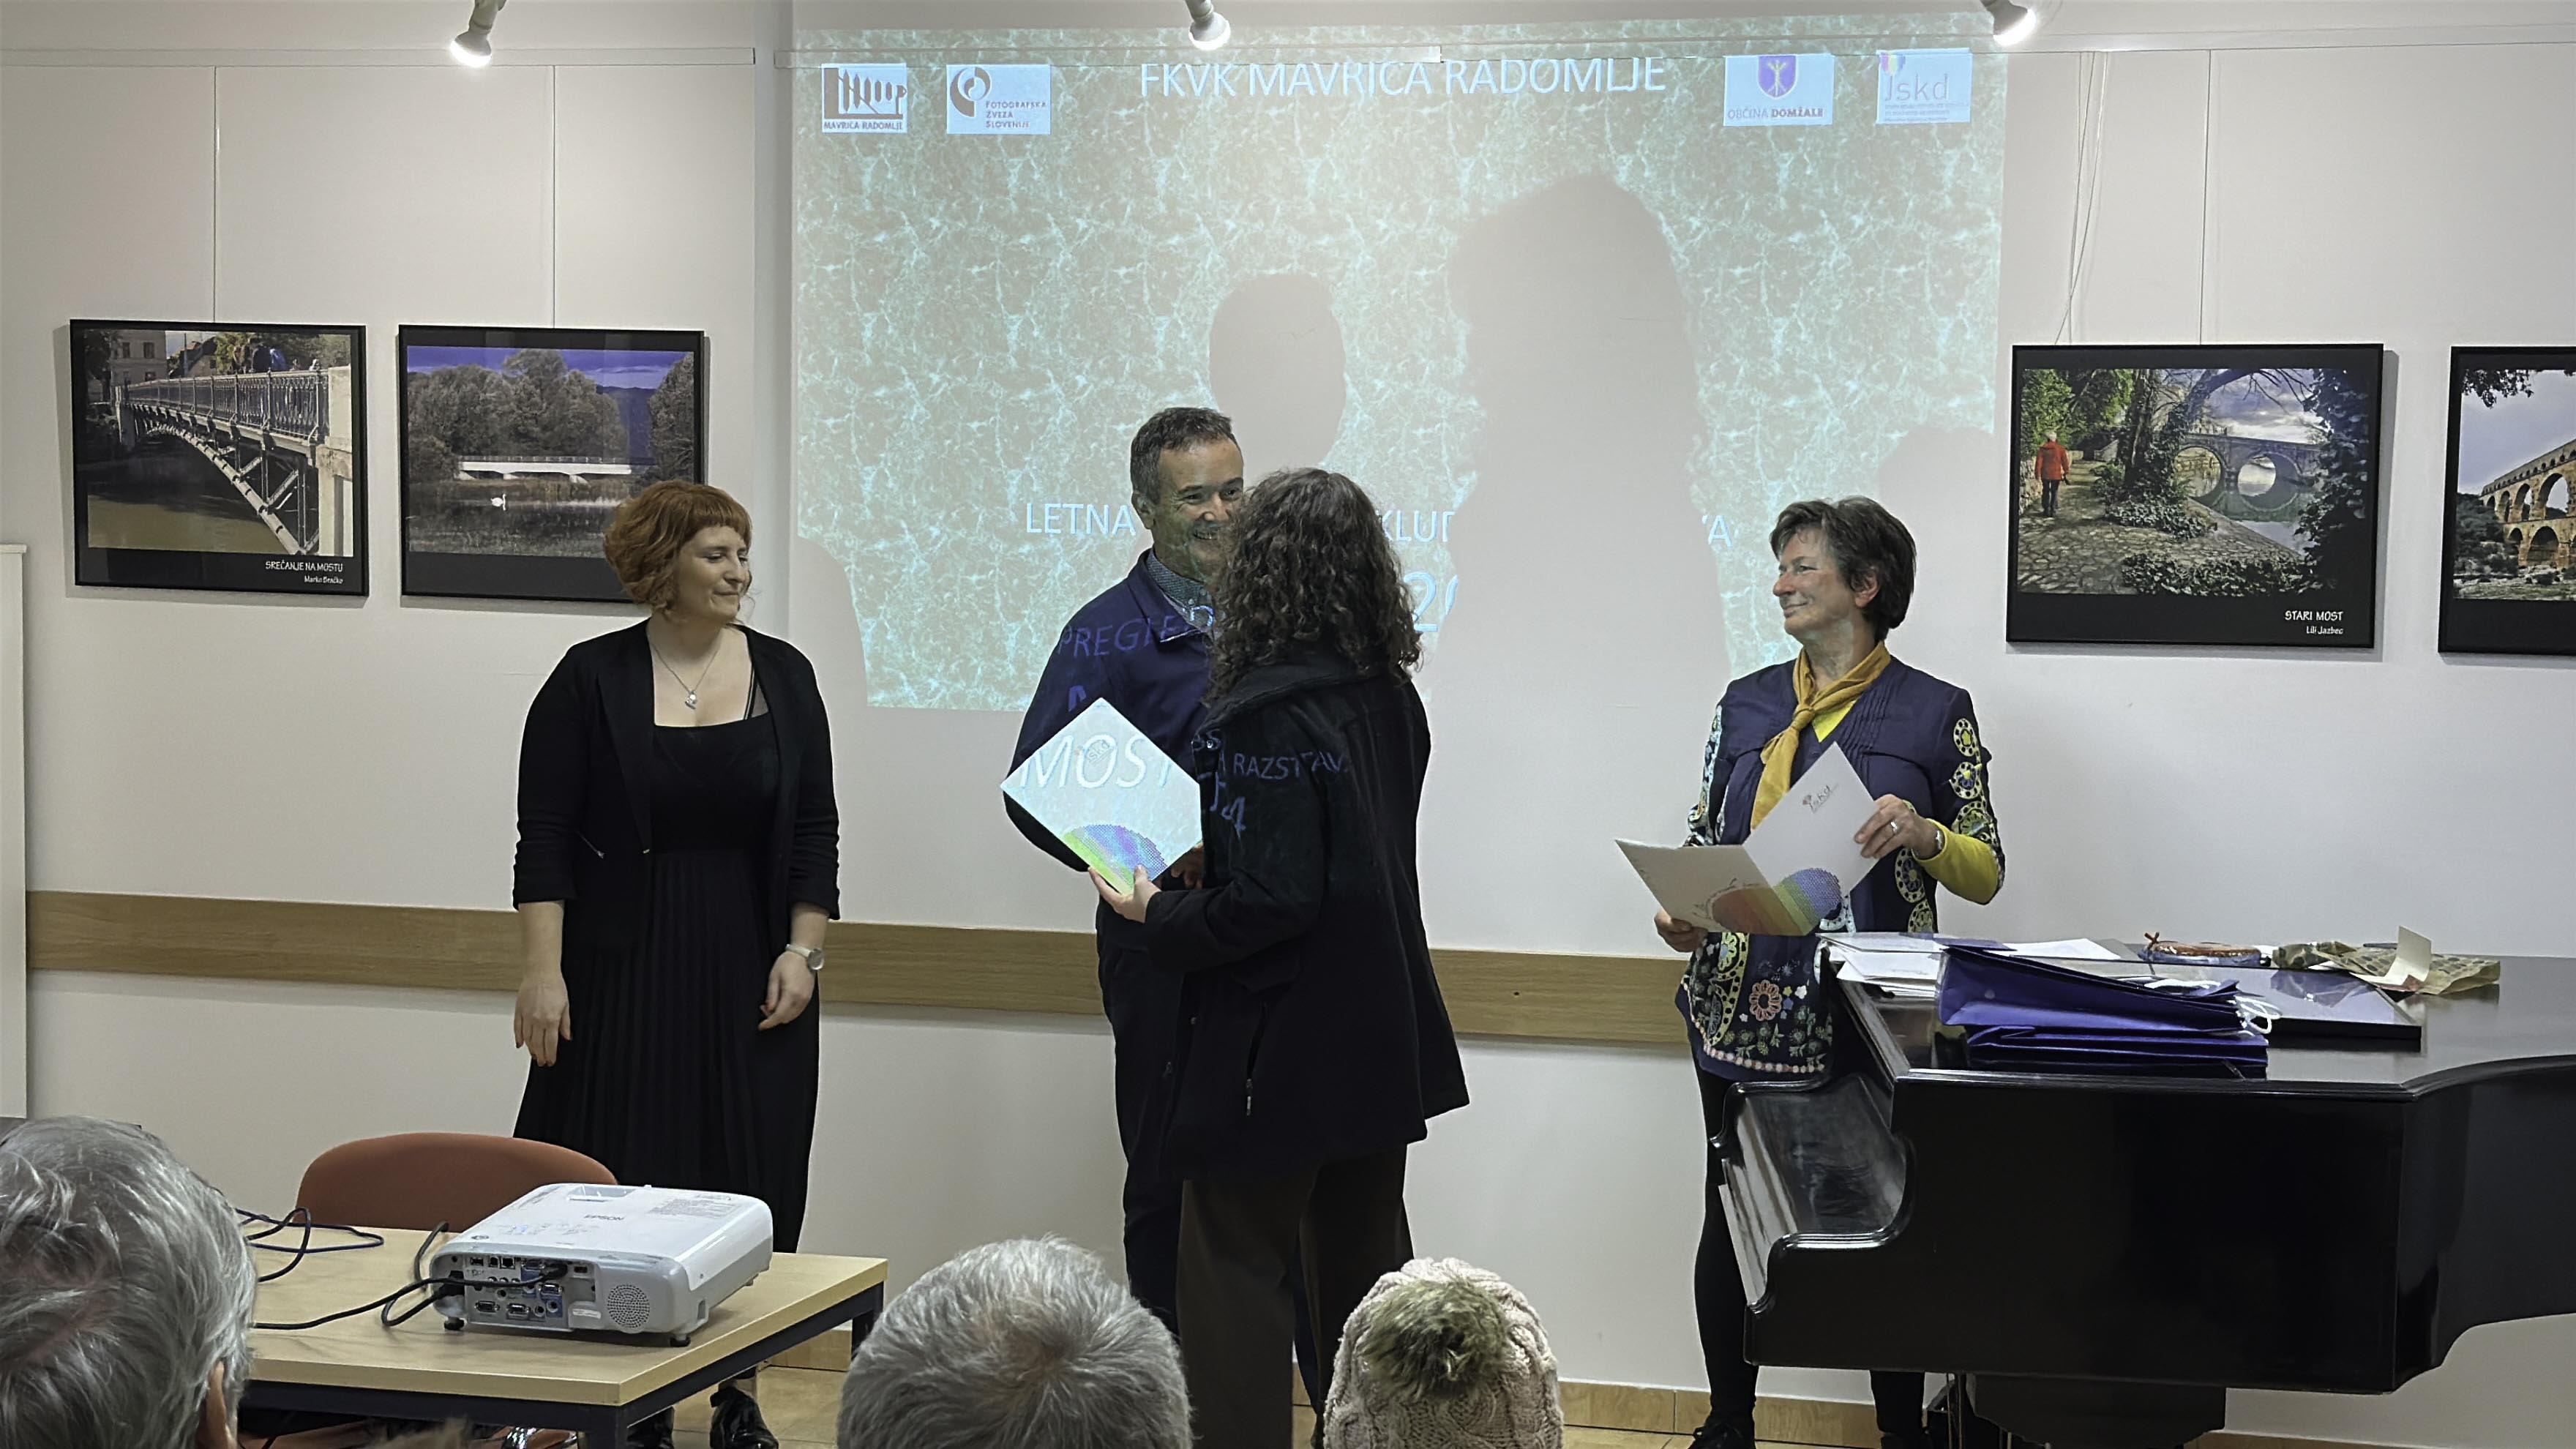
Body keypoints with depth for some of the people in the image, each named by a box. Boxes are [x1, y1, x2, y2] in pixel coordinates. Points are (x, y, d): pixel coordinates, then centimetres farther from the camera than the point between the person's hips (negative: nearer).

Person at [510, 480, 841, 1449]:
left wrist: (803, 953, -3)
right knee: (622, 1185, -1)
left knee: (748, 1186, 4)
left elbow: (815, 830, 6)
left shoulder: (783, 676, 4)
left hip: (750, 976, 2)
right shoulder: (592, 680, -3)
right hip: (624, 976, -2)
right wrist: (544, 971, -11)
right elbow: (546, 836, -5)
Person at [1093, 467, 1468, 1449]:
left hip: (1277, 1048, -8)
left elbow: (1272, 901, -23)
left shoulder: (1265, 716, -20)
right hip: (1380, 1037, 8)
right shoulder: (1390, 698, 4)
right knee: (1363, 1260, 17)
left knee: (1237, 1269, 2)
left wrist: (1158, 916, -9)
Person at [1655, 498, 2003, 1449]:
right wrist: (1682, 913, -5)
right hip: (1744, 1004, 3)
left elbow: (1986, 874, 2)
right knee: (1730, 1217, 6)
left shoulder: (1935, 712, 1)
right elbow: (1704, 839, 15)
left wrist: (1923, 835, -18)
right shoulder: (1749, 704, 12)